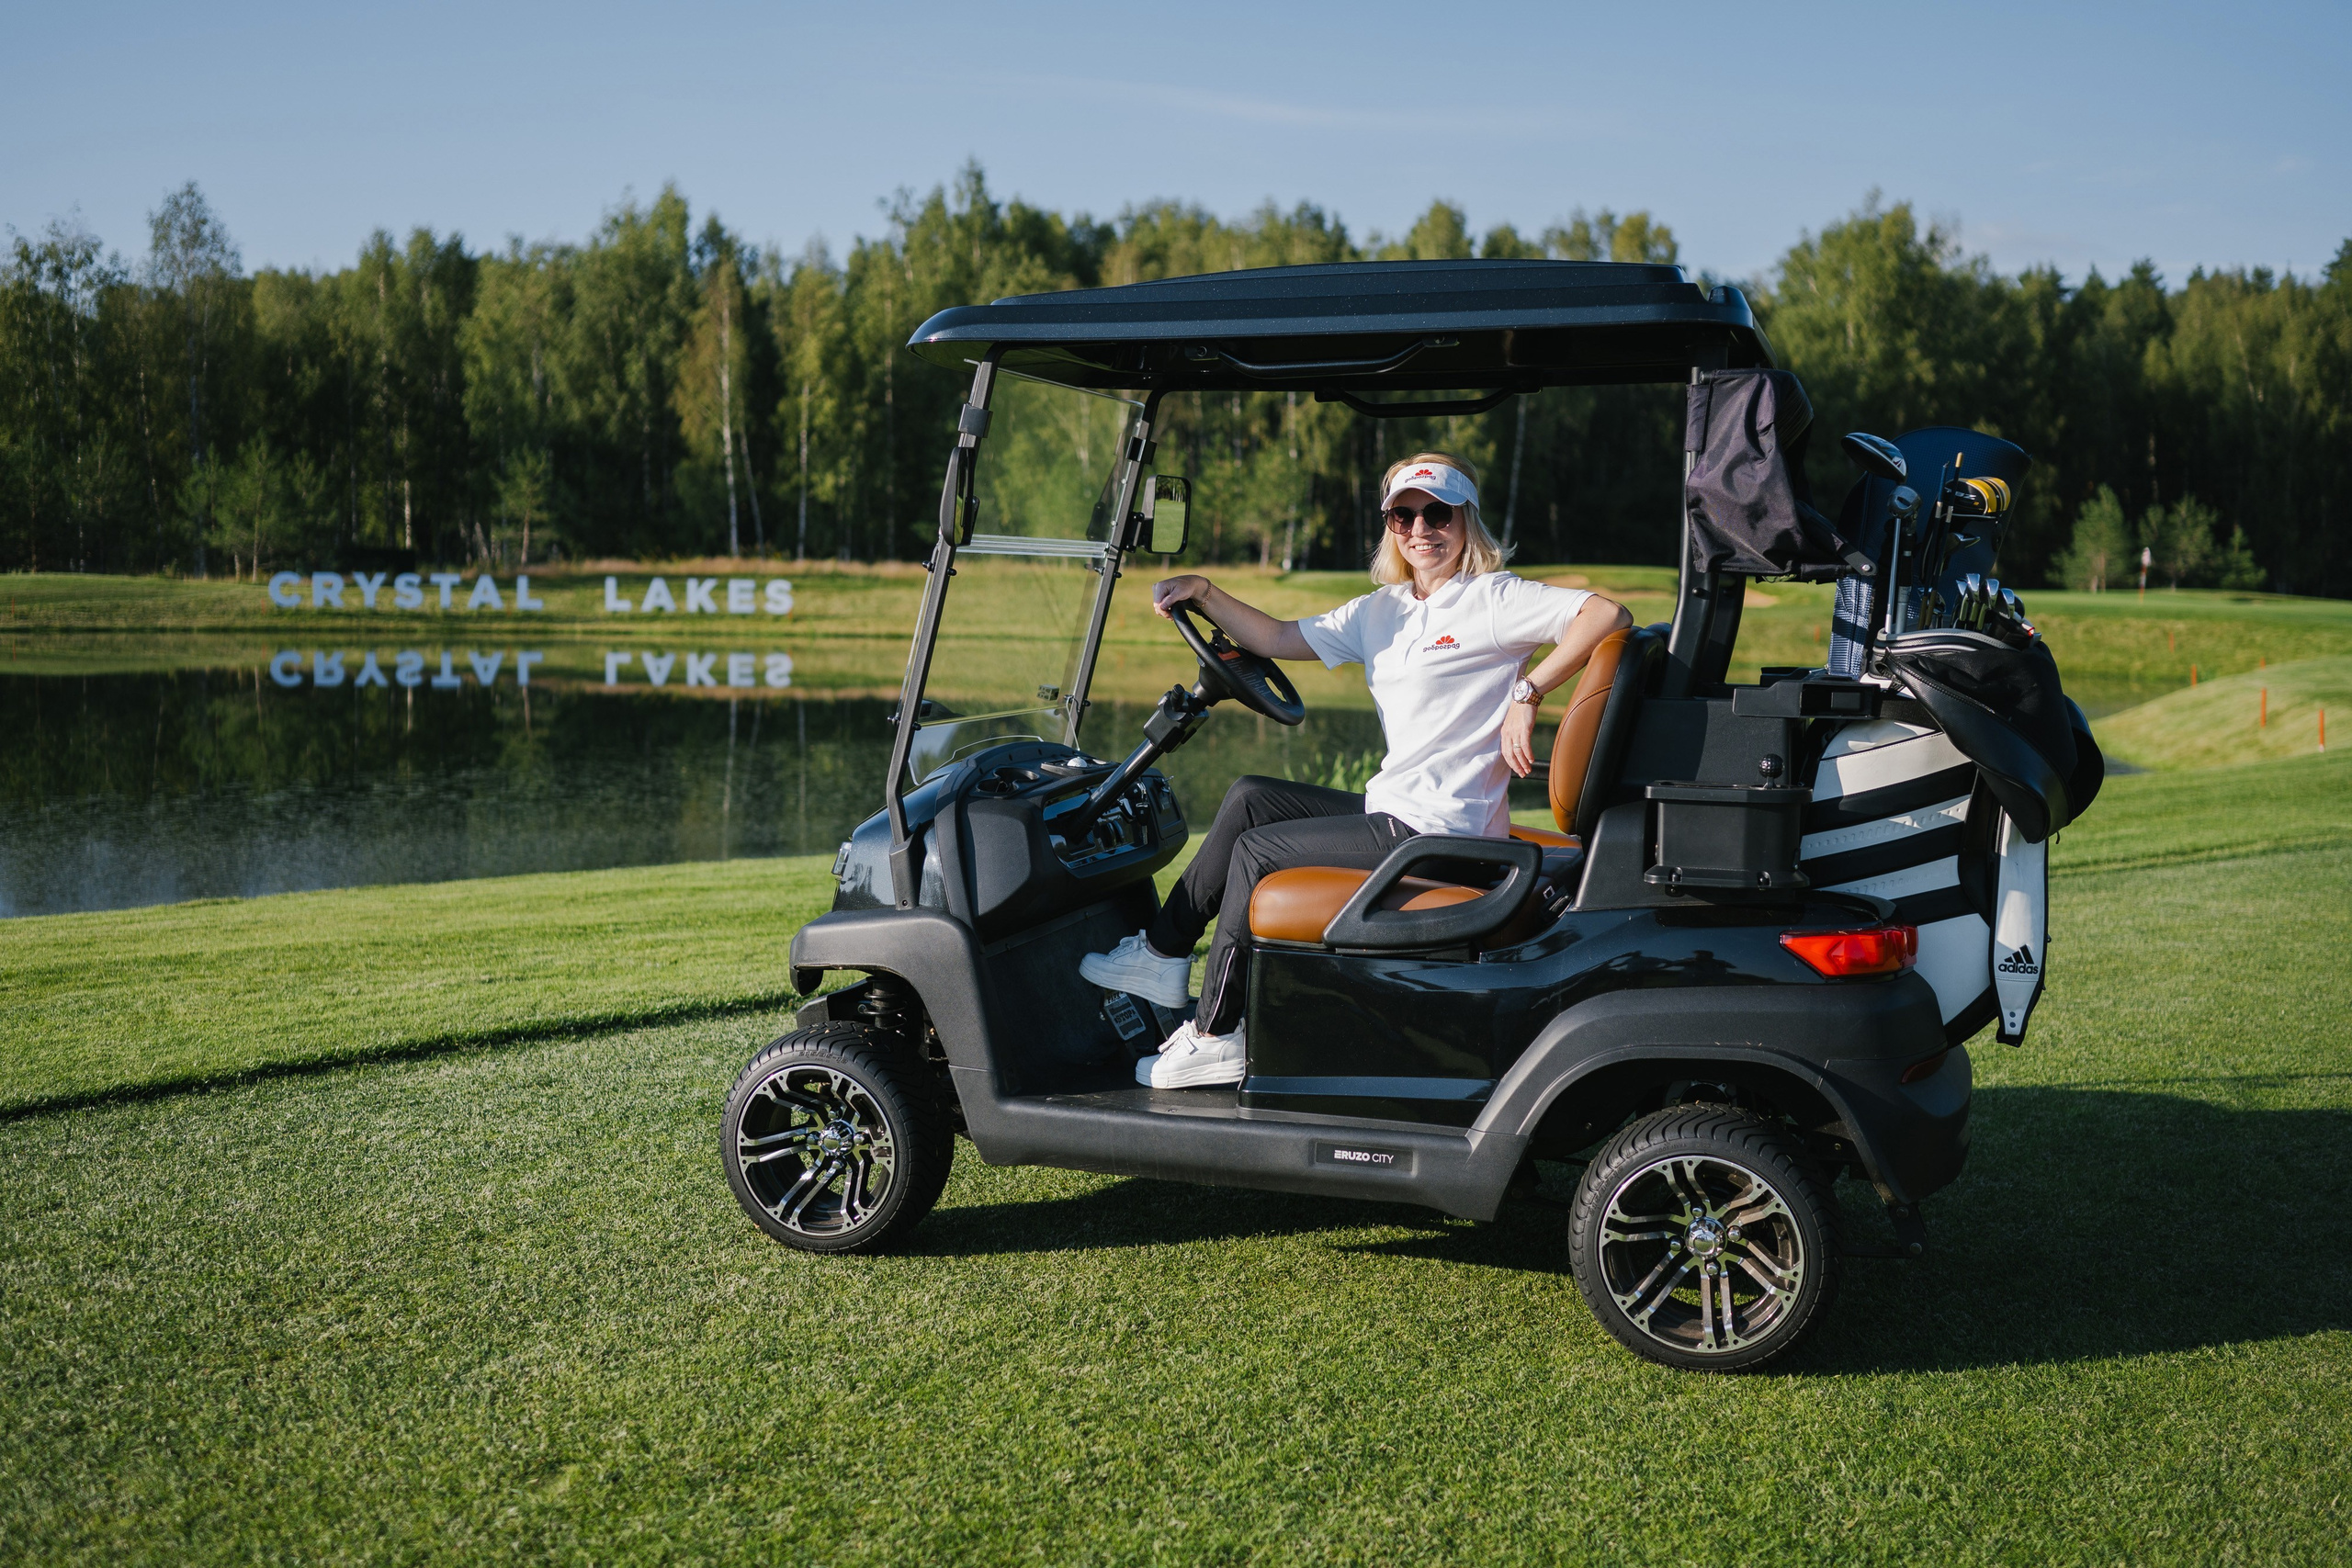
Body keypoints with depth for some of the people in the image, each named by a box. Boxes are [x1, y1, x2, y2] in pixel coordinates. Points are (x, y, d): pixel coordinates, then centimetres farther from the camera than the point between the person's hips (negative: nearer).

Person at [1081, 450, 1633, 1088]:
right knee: (1250, 796, 6)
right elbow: (1280, 639, 16)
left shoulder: (1493, 599, -9)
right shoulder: (1382, 610, 15)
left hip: (1440, 831, -8)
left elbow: (1609, 615, -22)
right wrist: (1202, 593, 5)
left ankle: (1214, 1037, 3)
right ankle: (1163, 953, 12)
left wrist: (1526, 694, -26)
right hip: (1393, 813, 8)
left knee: (1256, 850, -6)